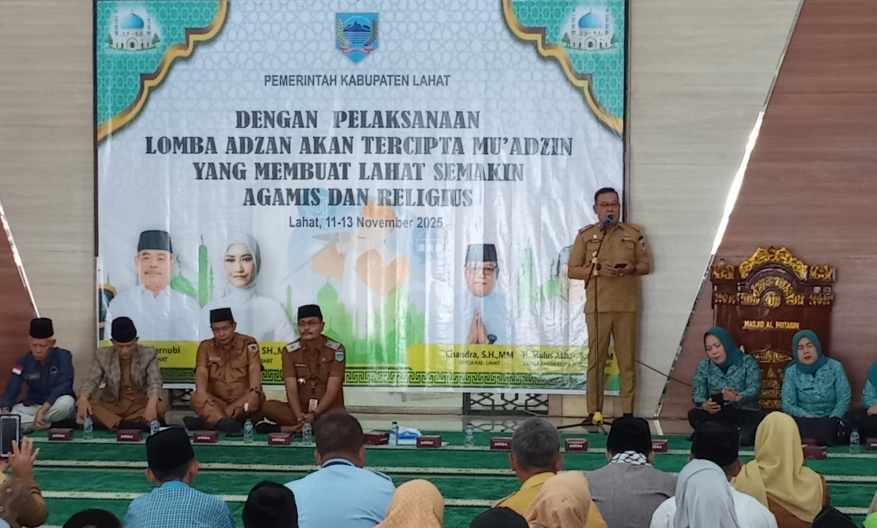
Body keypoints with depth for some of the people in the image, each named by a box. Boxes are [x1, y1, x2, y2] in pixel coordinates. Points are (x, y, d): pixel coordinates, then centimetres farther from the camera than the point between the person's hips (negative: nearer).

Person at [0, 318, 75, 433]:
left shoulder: (63, 356, -13)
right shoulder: (23, 361, -4)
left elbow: (63, 386, -25)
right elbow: (11, 389, -10)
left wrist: (42, 410, -35)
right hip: (32, 406, 3)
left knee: (66, 402, -39)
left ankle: (28, 423, -18)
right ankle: (46, 424, -19)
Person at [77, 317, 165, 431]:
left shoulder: (148, 354, -2)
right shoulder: (102, 355, 3)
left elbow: (154, 383, -13)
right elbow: (91, 382, -3)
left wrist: (151, 405, -35)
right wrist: (83, 399, -28)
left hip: (141, 406, -1)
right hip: (114, 407, 2)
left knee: (161, 407, -33)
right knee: (82, 405, -27)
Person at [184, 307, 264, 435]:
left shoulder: (248, 343, 2)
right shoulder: (206, 346, 7)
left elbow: (254, 370, -13)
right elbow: (201, 371, -9)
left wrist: (254, 392, -34)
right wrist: (201, 391, -33)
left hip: (243, 402, -1)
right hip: (217, 402, 1)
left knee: (258, 397, -32)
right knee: (197, 396, -27)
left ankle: (207, 421, -43)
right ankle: (224, 423, -54)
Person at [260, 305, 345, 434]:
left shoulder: (336, 349, -6)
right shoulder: (290, 351, 0)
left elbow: (332, 389, -14)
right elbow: (291, 388, -10)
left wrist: (315, 414, -28)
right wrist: (299, 416, -28)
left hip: (327, 409, -2)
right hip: (300, 409, 3)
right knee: (268, 407, -25)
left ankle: (288, 428, -31)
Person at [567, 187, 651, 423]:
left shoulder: (634, 233, 9)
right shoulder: (585, 235, 7)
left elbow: (646, 265, 11)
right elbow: (572, 270, 5)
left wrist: (632, 268, -11)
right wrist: (597, 270, -11)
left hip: (626, 306, 1)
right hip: (597, 307, 0)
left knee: (627, 360, 1)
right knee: (596, 359, -1)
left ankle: (628, 412, 4)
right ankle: (594, 412, 3)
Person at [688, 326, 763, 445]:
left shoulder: (748, 362, 3)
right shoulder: (703, 366, 10)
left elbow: (755, 390, -11)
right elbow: (697, 394, -1)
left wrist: (737, 397, -33)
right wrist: (705, 405, -26)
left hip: (746, 414, -2)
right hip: (717, 415, 2)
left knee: (760, 421, -36)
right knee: (694, 415, -30)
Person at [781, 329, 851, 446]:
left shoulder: (834, 367, 2)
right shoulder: (791, 372, 2)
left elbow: (844, 398, 0)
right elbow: (788, 404, -1)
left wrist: (831, 420, -15)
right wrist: (807, 416, -18)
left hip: (831, 420, 0)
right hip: (804, 421, 0)